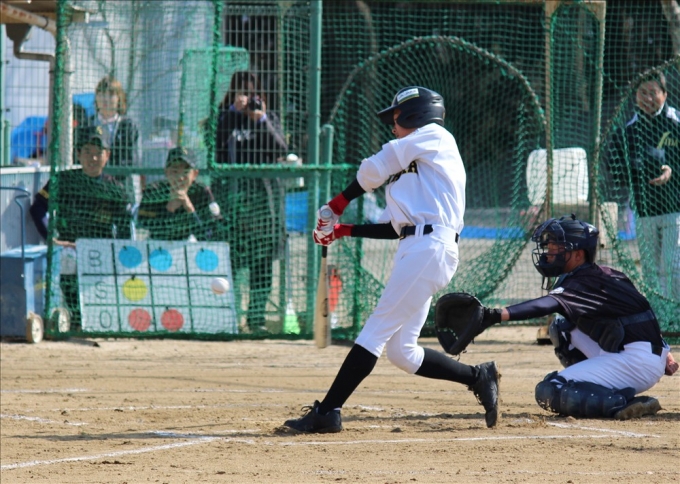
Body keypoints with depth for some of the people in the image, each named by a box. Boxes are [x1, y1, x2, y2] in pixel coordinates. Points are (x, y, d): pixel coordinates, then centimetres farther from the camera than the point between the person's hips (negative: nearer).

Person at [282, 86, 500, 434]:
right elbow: (394, 227, 23)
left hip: (429, 246, -9)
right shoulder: (408, 167, 30)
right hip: (415, 249, 9)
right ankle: (478, 377, 12)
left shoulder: (434, 137, 3)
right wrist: (343, 231, 16)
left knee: (376, 330, -12)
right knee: (401, 351, 5)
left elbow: (374, 170, 2)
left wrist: (338, 203, 15)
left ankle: (327, 412, -16)